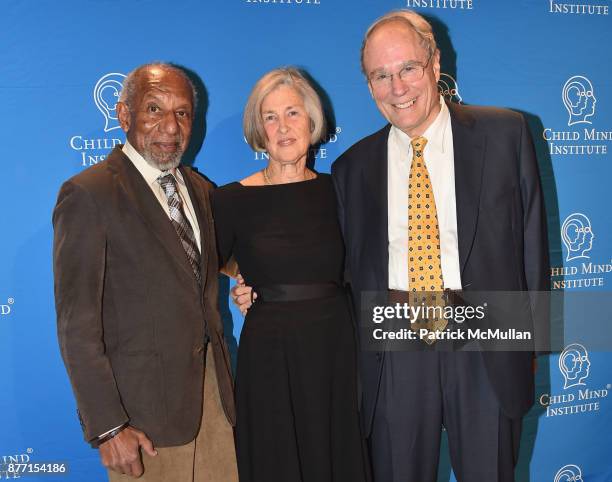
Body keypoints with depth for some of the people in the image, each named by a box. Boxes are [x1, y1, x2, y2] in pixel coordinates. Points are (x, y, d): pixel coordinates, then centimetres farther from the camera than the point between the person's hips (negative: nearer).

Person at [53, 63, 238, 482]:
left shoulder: (201, 190, 10)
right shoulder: (88, 194, -13)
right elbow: (77, 323, -15)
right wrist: (107, 426, -17)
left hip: (212, 390, 6)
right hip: (144, 404, -6)